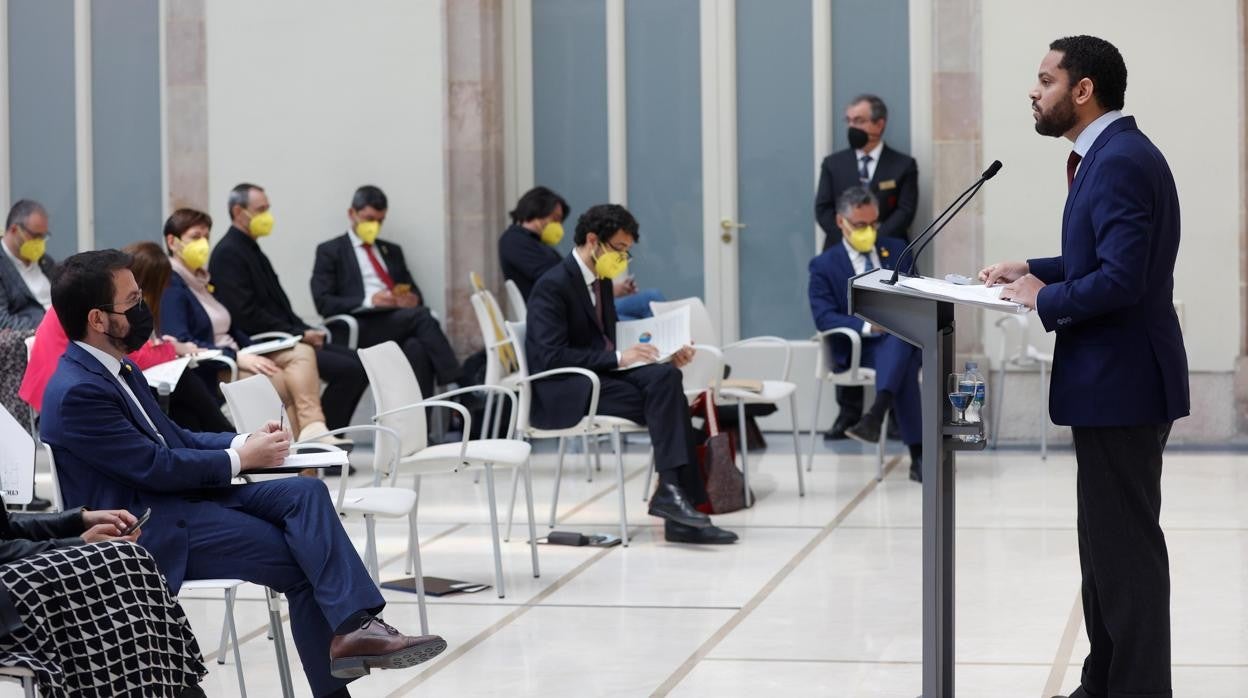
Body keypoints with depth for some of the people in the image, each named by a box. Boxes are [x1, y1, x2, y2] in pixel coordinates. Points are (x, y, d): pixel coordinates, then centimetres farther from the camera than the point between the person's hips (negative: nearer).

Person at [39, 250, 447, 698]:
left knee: (306, 492, -13)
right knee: (301, 559, -16)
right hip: (149, 531, -9)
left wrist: (245, 441, 2)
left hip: (184, 498, 9)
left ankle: (354, 626, -24)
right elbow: (155, 467, -19)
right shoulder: (77, 392, -18)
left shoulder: (116, 371, 13)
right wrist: (240, 458, -8)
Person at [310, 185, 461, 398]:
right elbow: (323, 302, -1)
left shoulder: (392, 251, 28)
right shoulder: (330, 251, 11)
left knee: (417, 348, -33)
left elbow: (414, 291, 24)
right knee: (422, 316, -30)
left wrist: (414, 299, -3)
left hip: (401, 322, 5)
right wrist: (368, 301, -16)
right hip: (362, 327, -4)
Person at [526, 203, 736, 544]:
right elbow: (552, 356, -21)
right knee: (664, 402, -24)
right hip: (564, 393, -8)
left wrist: (665, 357, 3)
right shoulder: (553, 285, -12)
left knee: (665, 376, -21)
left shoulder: (601, 282, 15)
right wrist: (617, 358, -24)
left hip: (600, 376, 8)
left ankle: (673, 490, -24)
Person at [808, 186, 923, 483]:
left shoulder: (897, 250, 19)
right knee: (903, 364, -38)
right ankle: (918, 454, -43)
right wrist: (867, 326, -24)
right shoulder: (824, 265, 6)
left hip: (907, 340, 3)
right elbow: (823, 317, -7)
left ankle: (876, 414, -52)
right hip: (858, 347, -3)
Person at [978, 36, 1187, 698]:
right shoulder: (1110, 154, 13)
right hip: (1112, 380, 11)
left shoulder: (1121, 160, -19)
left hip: (1122, 383, -11)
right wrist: (1032, 269, 14)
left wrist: (1044, 298, -13)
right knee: (1107, 544, 19)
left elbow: (1122, 278, -27)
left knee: (1126, 549, -4)